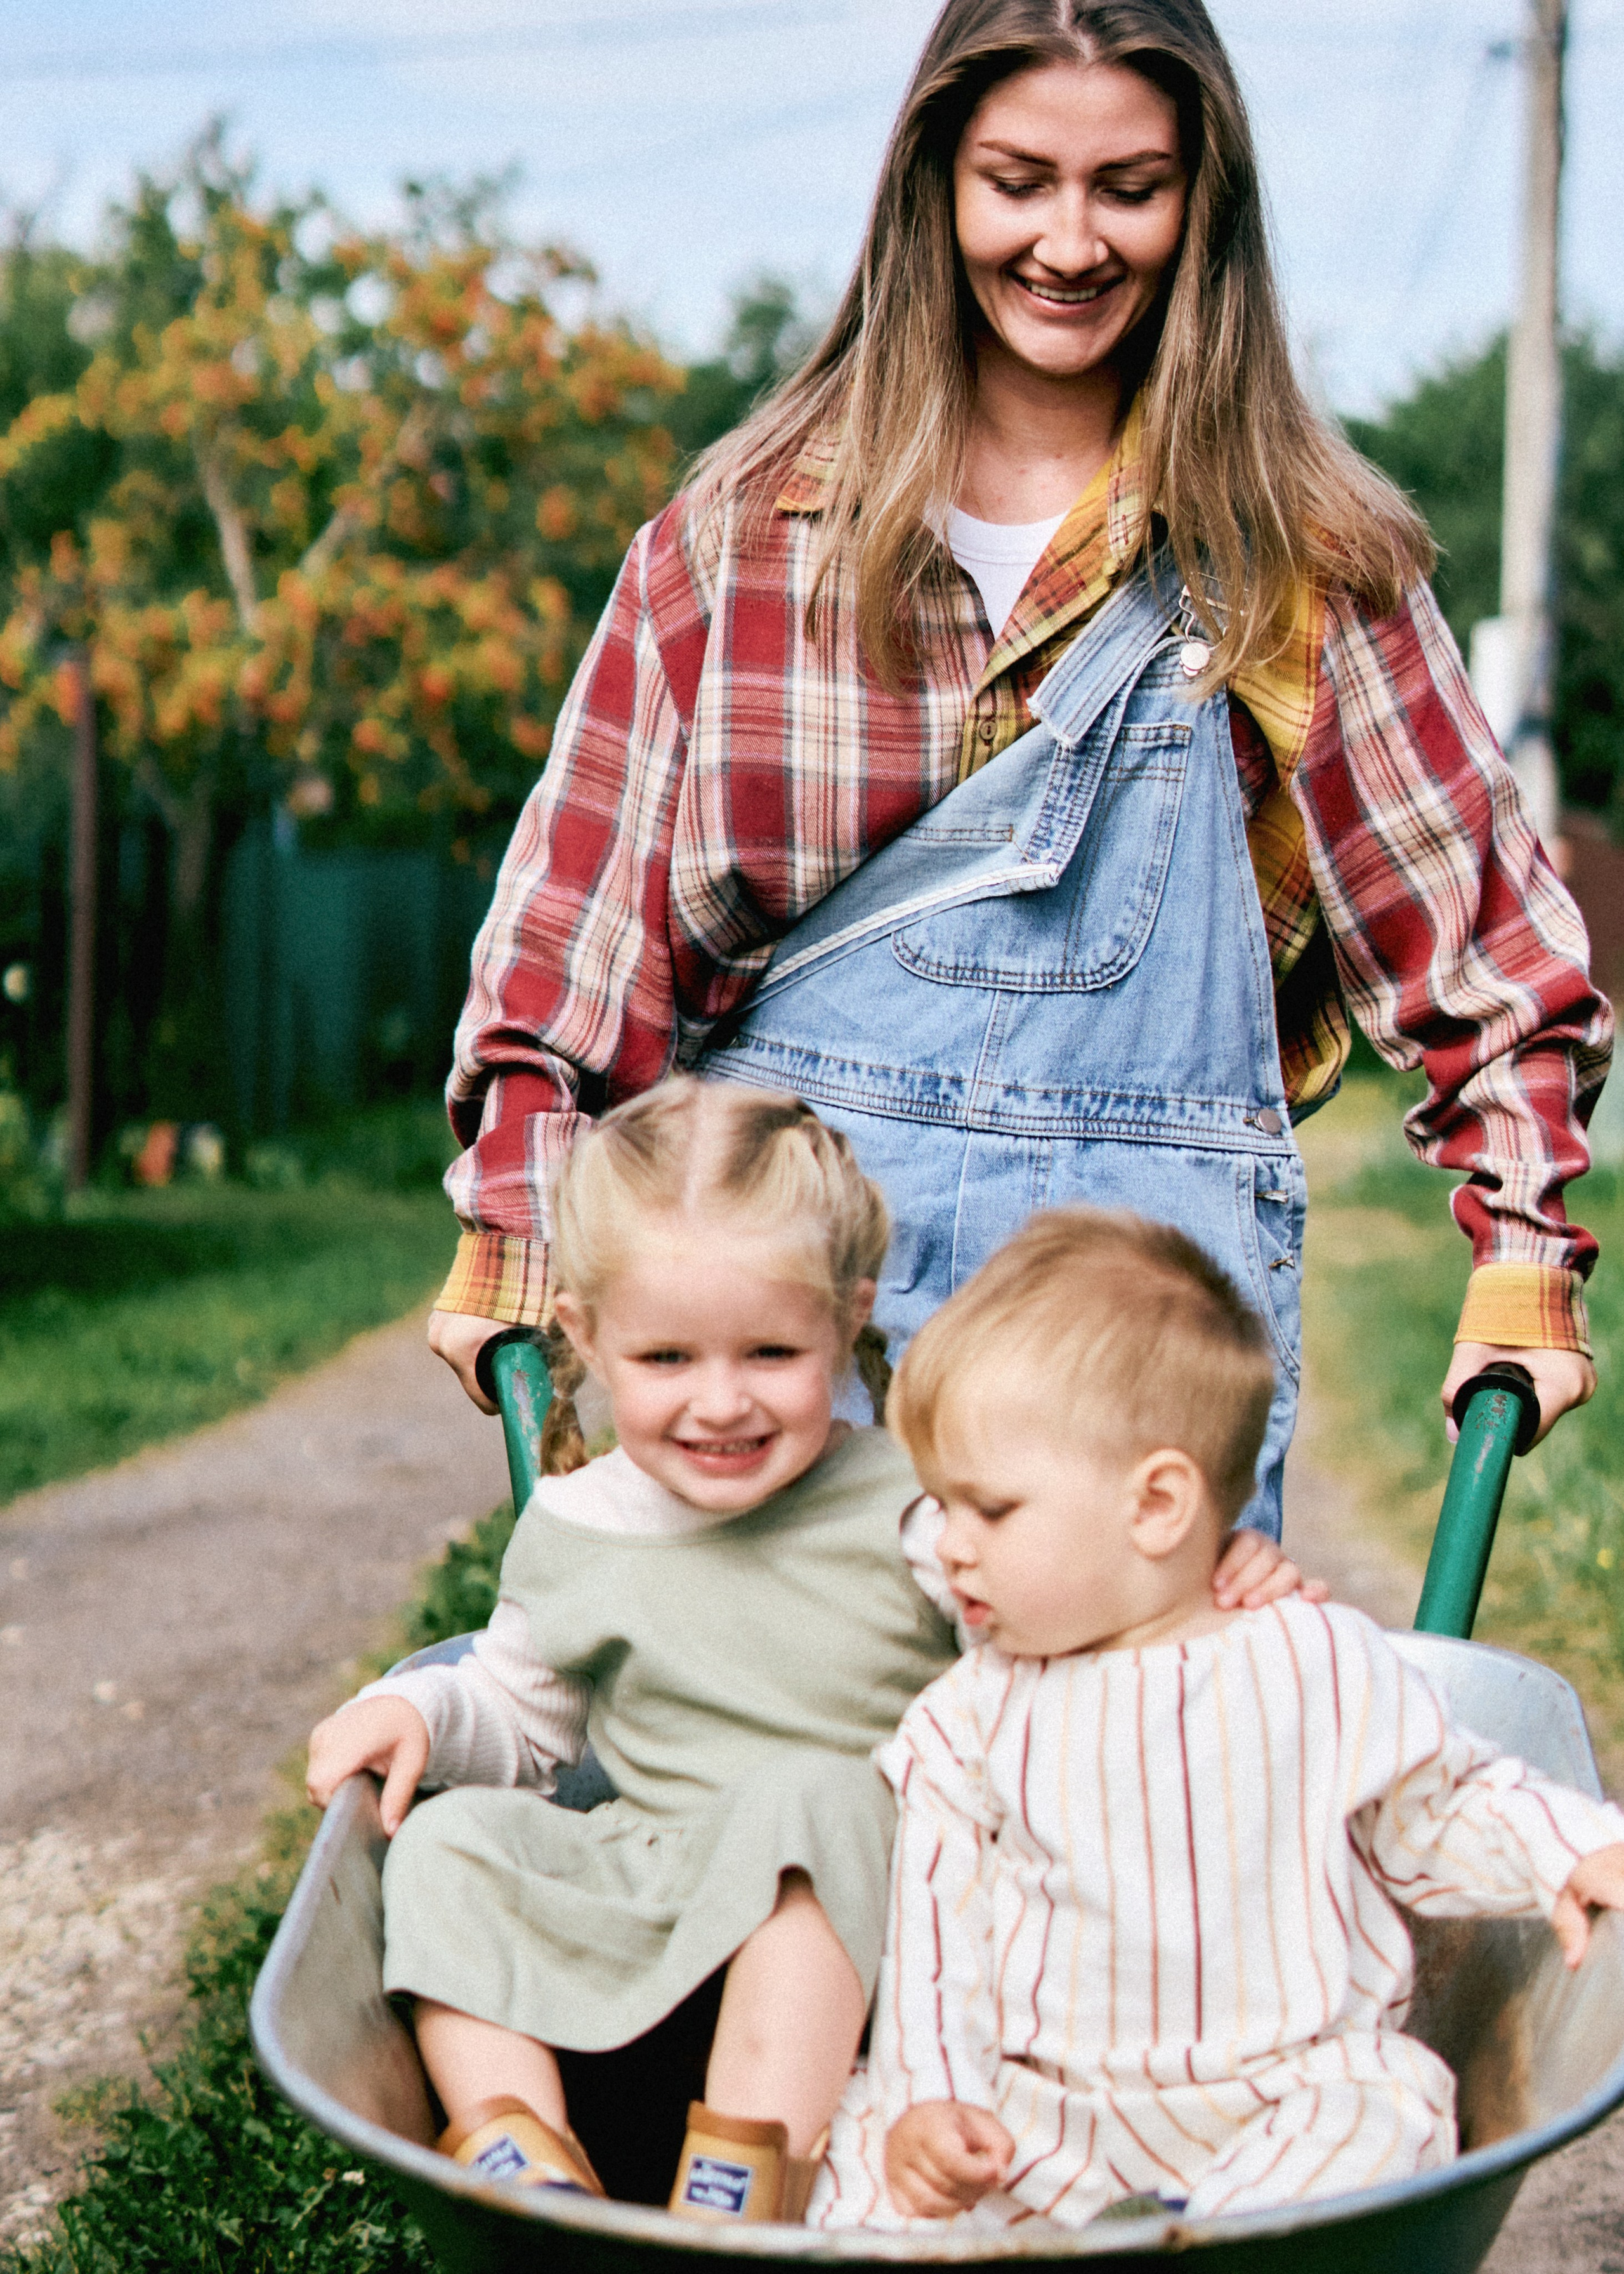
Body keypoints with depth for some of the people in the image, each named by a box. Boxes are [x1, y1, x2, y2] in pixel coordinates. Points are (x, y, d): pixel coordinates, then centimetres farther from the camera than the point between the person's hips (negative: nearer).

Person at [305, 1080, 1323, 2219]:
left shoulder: (919, 1515, -6)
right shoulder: (573, 1530, 8)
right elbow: (523, 1719, 24)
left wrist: (1205, 1595, -28)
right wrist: (418, 1709, 4)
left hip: (854, 1934, -4)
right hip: (637, 1912, 5)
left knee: (803, 1796, -34)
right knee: (449, 1846, -15)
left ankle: (744, 2190, -39)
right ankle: (522, 2161, -25)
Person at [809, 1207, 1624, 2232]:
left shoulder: (1325, 1668, -1)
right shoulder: (973, 1721, 3)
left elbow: (1439, 1813, 13)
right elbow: (938, 1921, 2)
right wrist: (926, 2099, -11)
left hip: (1298, 2087, -1)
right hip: (1038, 2111, 1)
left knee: (1382, 2120, -31)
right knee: (873, 2162, -20)